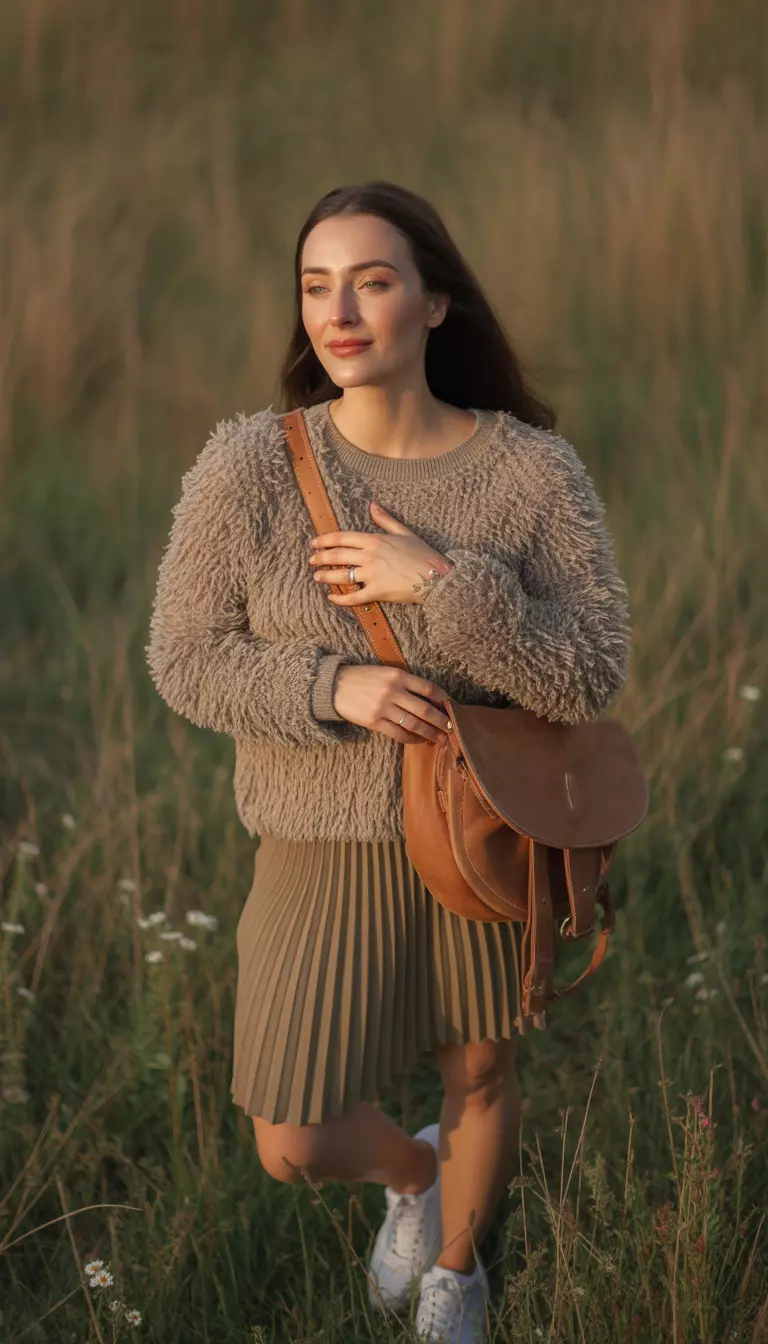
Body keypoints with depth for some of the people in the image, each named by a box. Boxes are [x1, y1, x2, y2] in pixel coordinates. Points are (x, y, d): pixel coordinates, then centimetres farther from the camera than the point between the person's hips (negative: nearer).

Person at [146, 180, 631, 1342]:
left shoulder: (536, 471, -17)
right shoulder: (248, 465, -19)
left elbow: (591, 677, -20)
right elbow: (188, 663, -12)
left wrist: (440, 588, -32)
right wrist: (336, 689, -29)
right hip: (327, 850, 0)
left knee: (480, 1075, 21)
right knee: (293, 1150, 6)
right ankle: (413, 1176, 43)